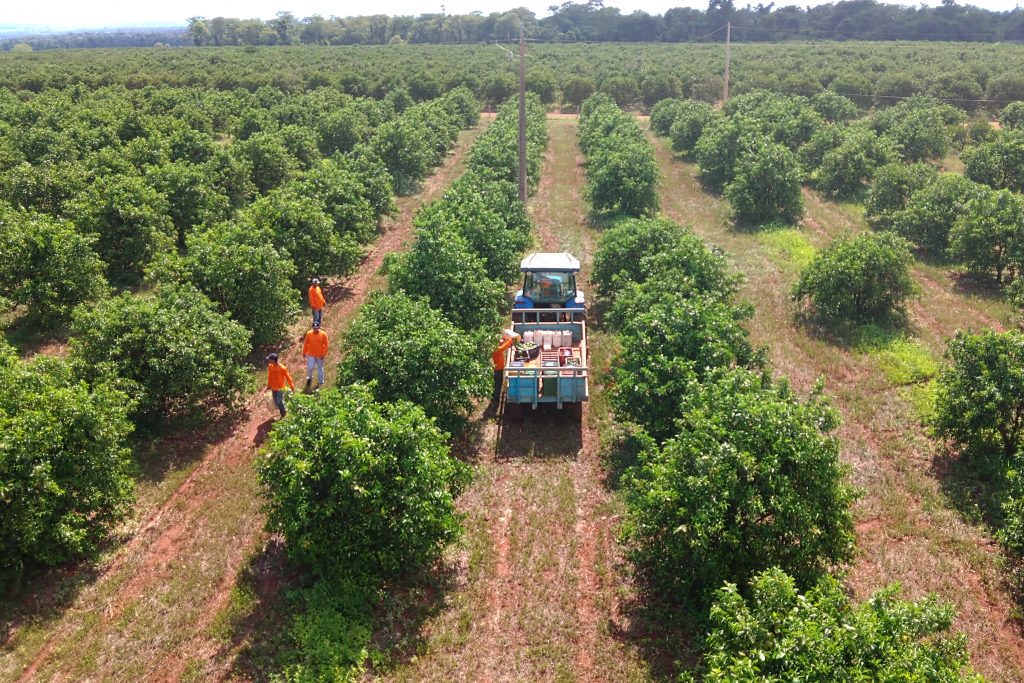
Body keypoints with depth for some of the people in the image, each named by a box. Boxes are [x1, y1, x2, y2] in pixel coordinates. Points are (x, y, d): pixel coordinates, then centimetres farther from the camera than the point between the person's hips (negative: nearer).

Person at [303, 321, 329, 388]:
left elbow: (326, 345, -5)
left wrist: (324, 354, -9)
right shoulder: (309, 334, -7)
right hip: (311, 355, 0)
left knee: (320, 369, 11)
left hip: (320, 356, 0)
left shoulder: (323, 334, -10)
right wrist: (304, 353, 4)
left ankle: (320, 382, 27)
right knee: (309, 368, -2)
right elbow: (305, 344, 2)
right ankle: (309, 378, 27)